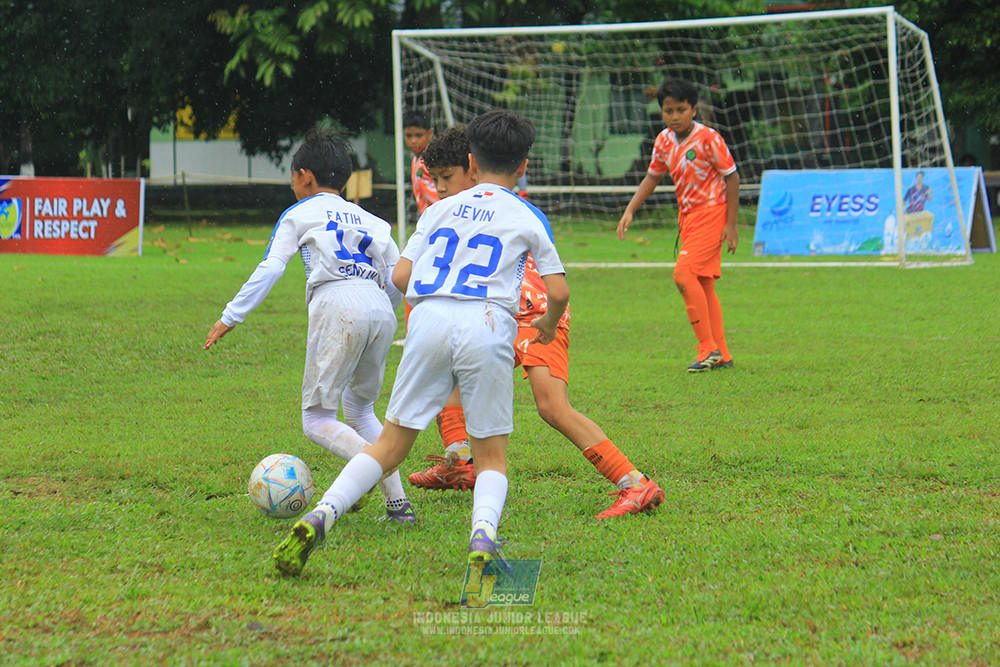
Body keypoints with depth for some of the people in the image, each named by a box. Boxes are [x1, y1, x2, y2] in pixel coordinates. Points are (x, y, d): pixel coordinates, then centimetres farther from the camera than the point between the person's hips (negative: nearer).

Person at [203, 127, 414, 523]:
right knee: (360, 409, 22)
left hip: (337, 305, -5)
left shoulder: (300, 214, 17)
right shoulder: (370, 221, 30)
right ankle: (397, 501, 9)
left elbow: (270, 269, 6)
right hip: (380, 311, 5)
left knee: (317, 420, -3)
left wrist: (231, 317, 9)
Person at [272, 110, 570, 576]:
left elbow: (400, 277, 14)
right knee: (491, 454, 9)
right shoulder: (528, 218, 15)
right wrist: (547, 327, 31)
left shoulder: (440, 209, 21)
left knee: (391, 445, 8)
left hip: (429, 317, 2)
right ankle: (483, 533, -20)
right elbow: (558, 292, 9)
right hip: (487, 324, -2)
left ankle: (320, 517, -11)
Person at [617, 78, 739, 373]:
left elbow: (732, 177, -11)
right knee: (702, 283, 8)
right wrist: (630, 211, 6)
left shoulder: (707, 138, -16)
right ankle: (721, 354, 15)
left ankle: (708, 348, -13)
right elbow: (652, 177, 17)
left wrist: (731, 224, -12)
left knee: (684, 274, -19)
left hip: (712, 211, -8)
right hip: (687, 215, 8)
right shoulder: (664, 141, 4)